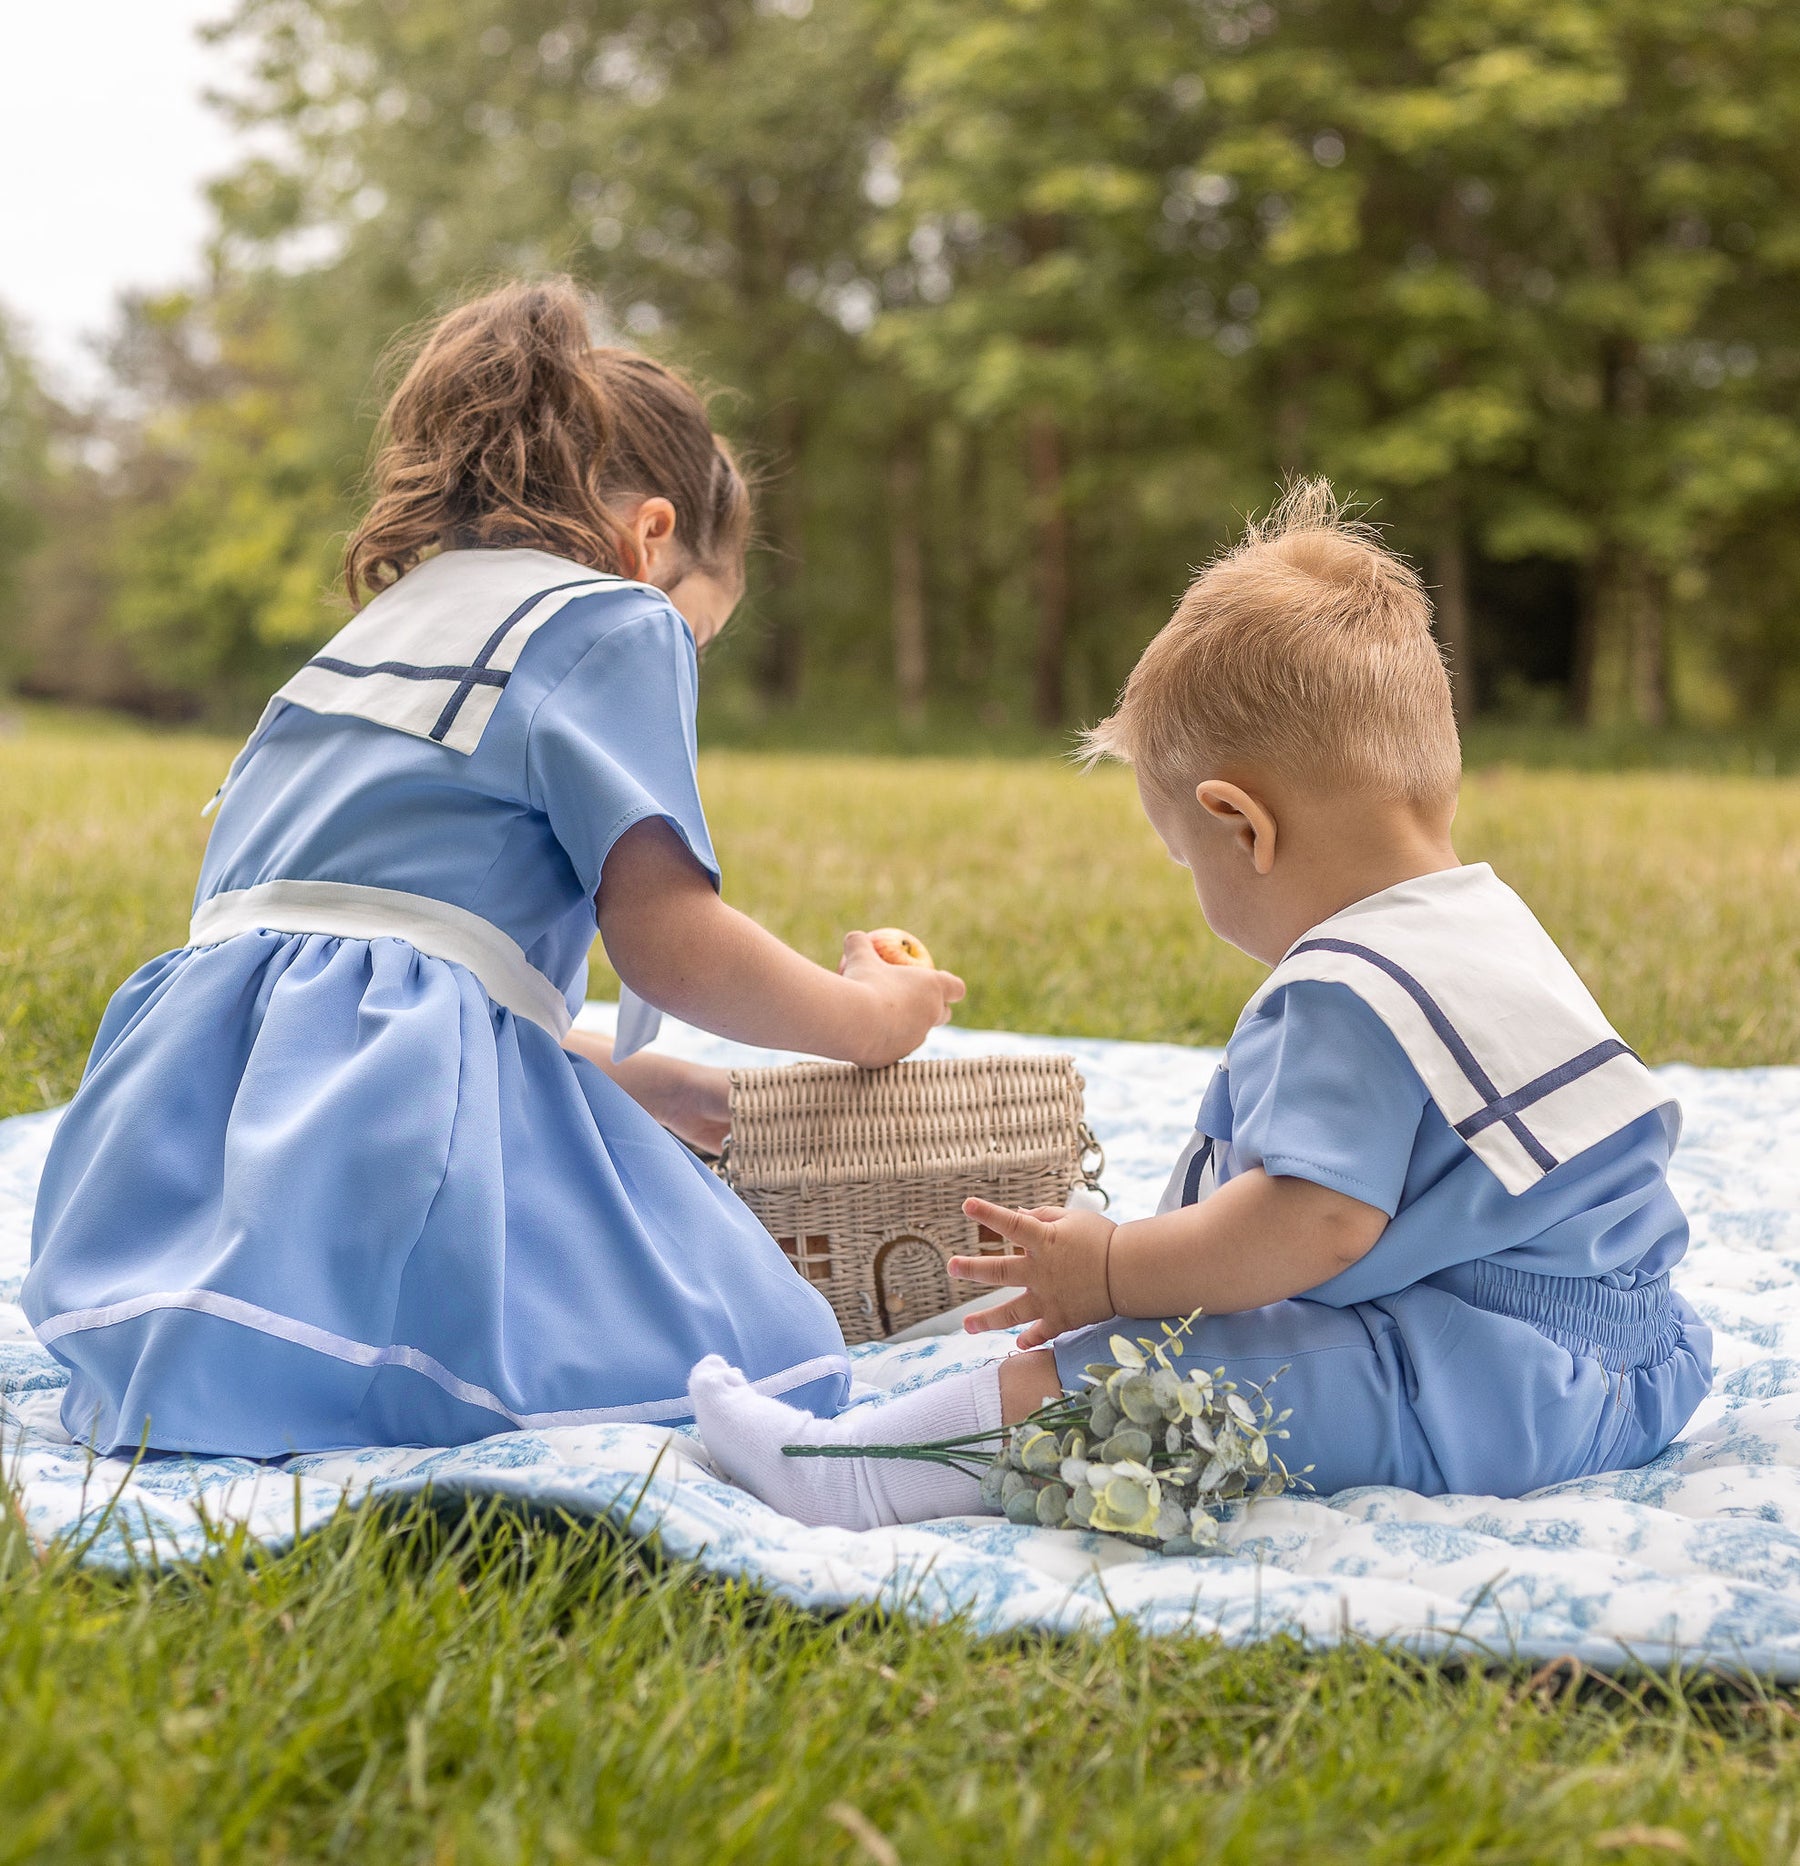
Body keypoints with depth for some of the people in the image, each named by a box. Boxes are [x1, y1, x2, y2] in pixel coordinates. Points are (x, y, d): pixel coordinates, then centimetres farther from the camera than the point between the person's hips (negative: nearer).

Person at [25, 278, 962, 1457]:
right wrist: (865, 1017, 13)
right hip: (396, 1126, -8)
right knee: (768, 1366, -2)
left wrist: (616, 1080, 33)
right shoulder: (614, 619, 5)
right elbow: (666, 940, -5)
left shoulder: (377, 630, 29)